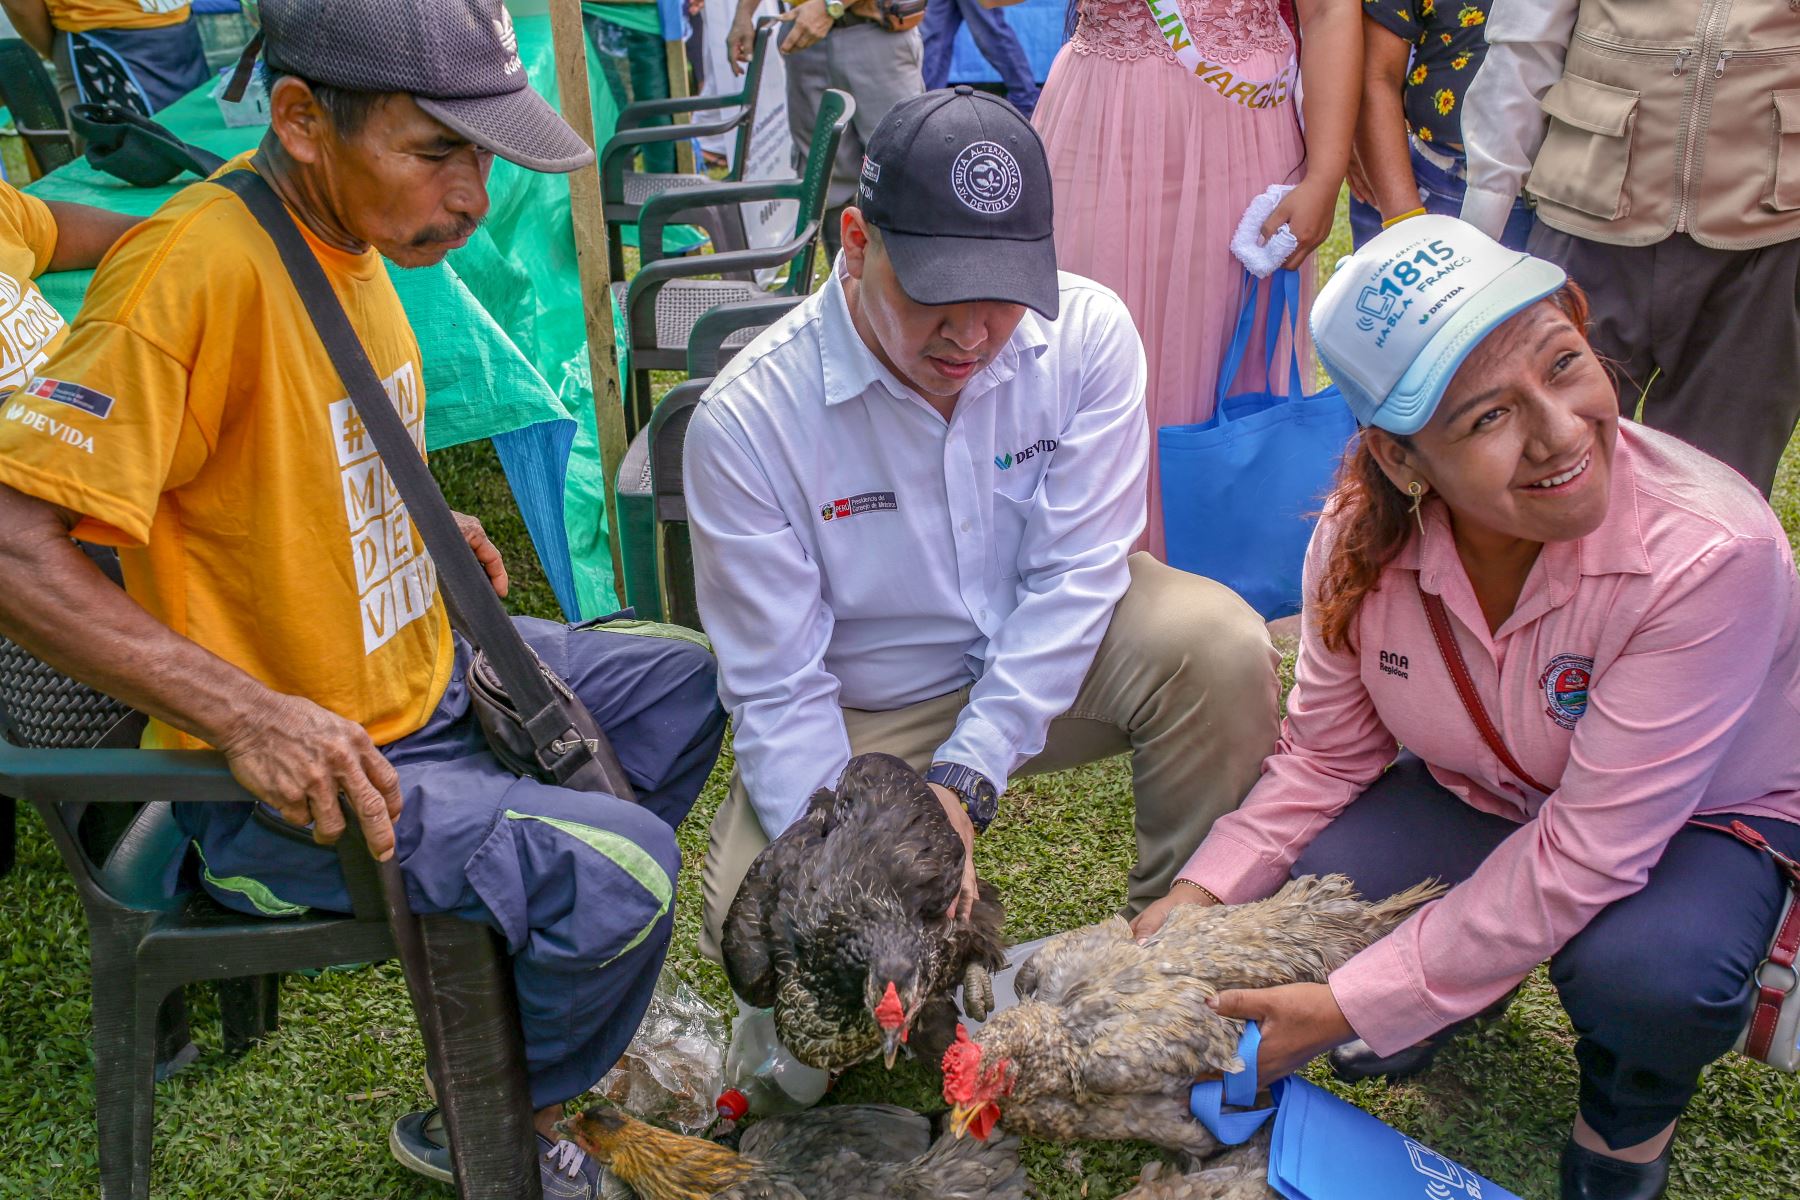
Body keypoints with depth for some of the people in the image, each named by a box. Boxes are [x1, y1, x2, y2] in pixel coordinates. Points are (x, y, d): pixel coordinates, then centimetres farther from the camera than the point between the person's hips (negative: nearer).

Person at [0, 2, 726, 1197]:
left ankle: (572, 975, 29)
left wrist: (421, 529, 8)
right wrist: (244, 713, -34)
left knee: (687, 682, 15)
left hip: (427, 674, 9)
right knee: (618, 868, -22)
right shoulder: (201, 266, -27)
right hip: (284, 781, -9)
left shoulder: (352, 230, 0)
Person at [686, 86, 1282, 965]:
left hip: (1048, 667, 1)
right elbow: (777, 691, -17)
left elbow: (1074, 573, -17)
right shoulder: (748, 420, -22)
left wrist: (963, 781, -25)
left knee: (1219, 645, -27)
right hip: (865, 716, -1)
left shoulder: (1087, 334, -17)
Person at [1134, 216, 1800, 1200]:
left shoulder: (1711, 555, -35)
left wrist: (1358, 1004, -31)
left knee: (1646, 972, -34)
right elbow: (1325, 753, -7)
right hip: (1481, 800, 4)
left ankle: (1629, 1121, 3)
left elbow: (1589, 852, -32)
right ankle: (1452, 986, 16)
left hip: (1707, 818, -3)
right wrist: (1204, 890, -21)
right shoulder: (1363, 533, -22)